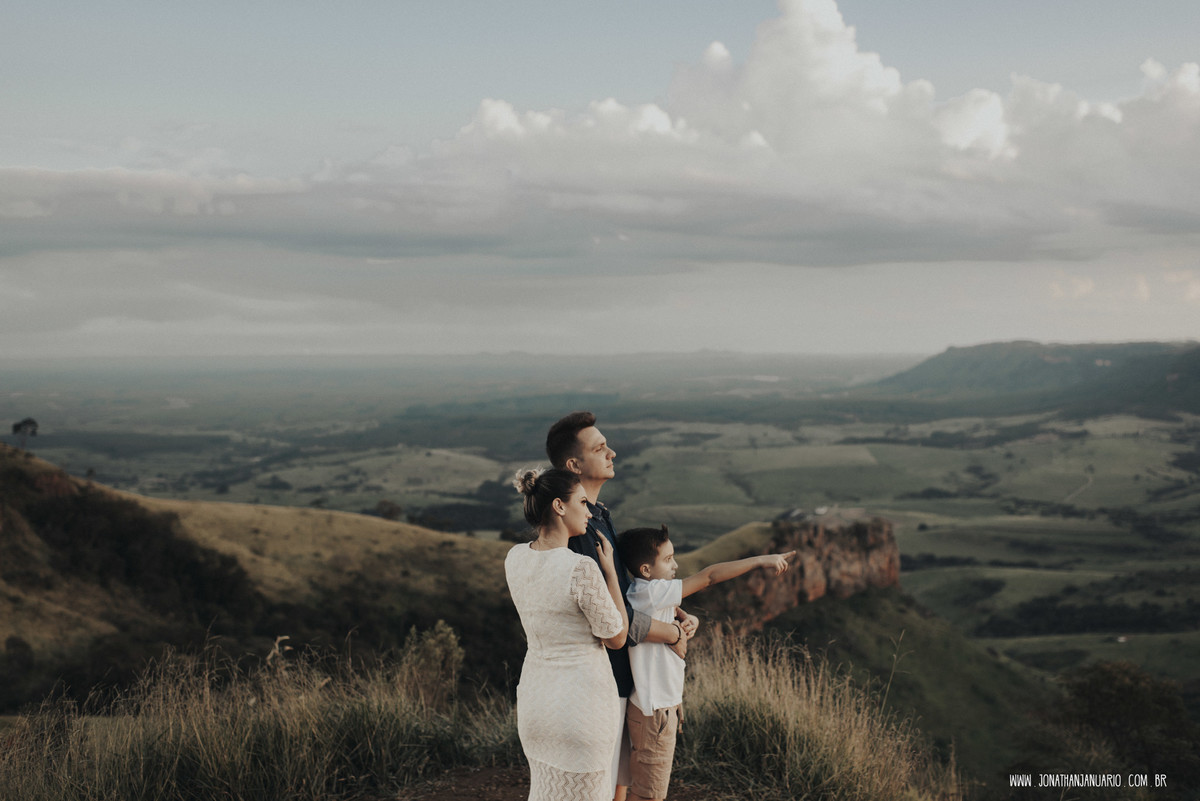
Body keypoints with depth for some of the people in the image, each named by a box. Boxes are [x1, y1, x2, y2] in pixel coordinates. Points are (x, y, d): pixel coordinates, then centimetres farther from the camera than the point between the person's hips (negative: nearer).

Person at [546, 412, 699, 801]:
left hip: (618, 676, 10)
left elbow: (634, 584, 18)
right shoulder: (576, 530, -24)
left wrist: (681, 615, 2)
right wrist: (673, 634, -13)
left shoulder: (599, 516, 10)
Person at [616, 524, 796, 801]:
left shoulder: (644, 593, 8)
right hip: (654, 711, -10)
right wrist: (761, 560, -19)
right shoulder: (651, 592, -21)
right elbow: (709, 576, -21)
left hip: (659, 707, 10)